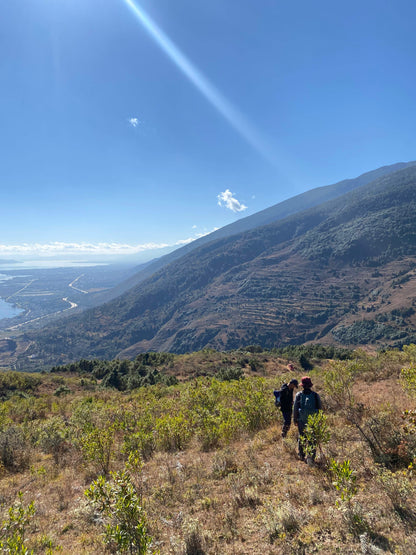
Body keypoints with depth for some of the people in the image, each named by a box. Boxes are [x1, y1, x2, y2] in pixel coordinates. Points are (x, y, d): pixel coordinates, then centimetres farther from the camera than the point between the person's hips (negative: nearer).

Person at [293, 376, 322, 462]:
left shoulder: (298, 395, -6)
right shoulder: (315, 395, -5)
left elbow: (295, 408, -2)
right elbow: (320, 408, 2)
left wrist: (295, 419, 8)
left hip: (302, 420, 0)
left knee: (301, 437, 15)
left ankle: (302, 455, 23)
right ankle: (312, 456, 13)